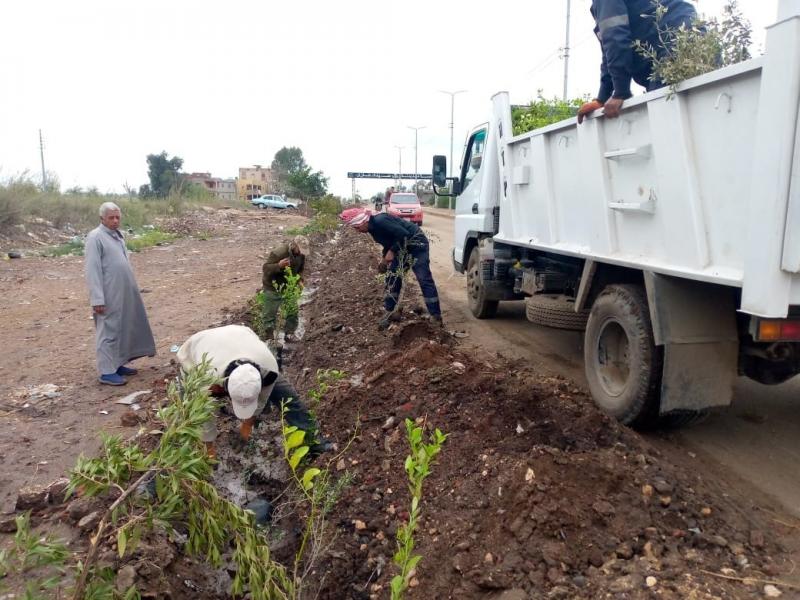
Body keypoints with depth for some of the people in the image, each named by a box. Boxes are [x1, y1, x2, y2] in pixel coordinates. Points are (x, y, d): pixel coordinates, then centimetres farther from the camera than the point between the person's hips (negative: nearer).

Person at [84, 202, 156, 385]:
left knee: (123, 329, 15)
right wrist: (97, 299, -21)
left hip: (125, 293, 9)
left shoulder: (118, 235, 13)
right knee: (108, 331, -2)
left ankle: (117, 364, 28)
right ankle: (107, 372, 5)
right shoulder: (95, 237, -13)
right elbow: (92, 270, -17)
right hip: (109, 296, -9)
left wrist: (131, 289, 20)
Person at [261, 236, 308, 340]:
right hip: (273, 287, -6)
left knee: (293, 312, 9)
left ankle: (289, 334, 24)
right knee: (270, 314, 0)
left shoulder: (301, 254, -8)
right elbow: (265, 268, -24)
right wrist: (279, 265, -41)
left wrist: (300, 280, -4)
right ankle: (270, 337, 12)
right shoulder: (278, 253, -28)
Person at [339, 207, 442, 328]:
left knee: (424, 280, -11)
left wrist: (392, 252, -23)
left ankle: (437, 317, -9)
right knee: (392, 278, 9)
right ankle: (389, 312, 20)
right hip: (402, 248, 10)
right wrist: (385, 257, 14)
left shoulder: (380, 221, -27)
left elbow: (403, 234, -30)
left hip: (417, 244, -10)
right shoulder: (372, 227, 4)